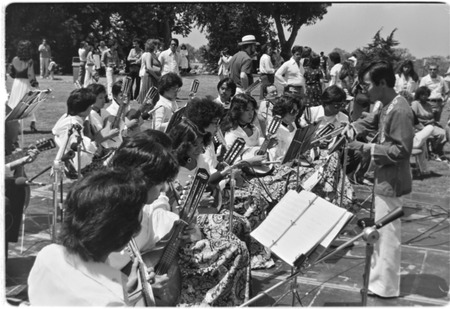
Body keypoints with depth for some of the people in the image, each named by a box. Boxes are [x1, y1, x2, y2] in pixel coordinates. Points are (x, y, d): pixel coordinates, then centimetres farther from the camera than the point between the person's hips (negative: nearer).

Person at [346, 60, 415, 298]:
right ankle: (378, 276, 35)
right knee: (381, 231, 20)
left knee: (388, 234, 2)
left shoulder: (399, 110, -23)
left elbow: (401, 150, -25)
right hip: (384, 179, 10)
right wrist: (353, 129, 5)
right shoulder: (388, 107, 7)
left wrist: (367, 148, -23)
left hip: (391, 182, -10)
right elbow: (371, 120, 25)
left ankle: (386, 286, 16)